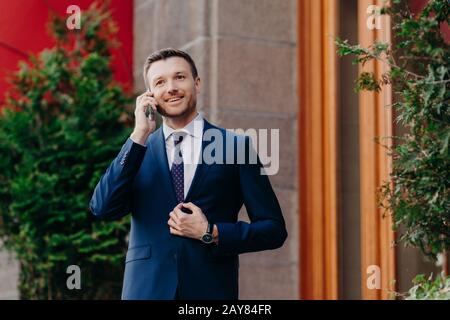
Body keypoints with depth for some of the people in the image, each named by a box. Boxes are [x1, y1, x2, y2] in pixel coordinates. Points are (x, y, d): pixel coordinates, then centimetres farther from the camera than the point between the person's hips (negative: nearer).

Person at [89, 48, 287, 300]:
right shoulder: (137, 151, 8)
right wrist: (139, 136, -9)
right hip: (147, 289, 1)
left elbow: (274, 230, 2)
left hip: (211, 289, -1)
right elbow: (103, 209, -8)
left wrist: (210, 234, -10)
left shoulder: (236, 146, 2)